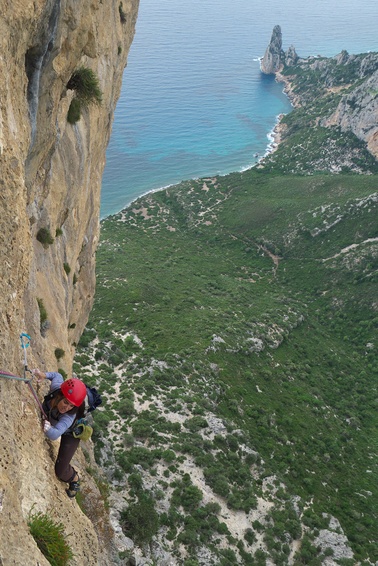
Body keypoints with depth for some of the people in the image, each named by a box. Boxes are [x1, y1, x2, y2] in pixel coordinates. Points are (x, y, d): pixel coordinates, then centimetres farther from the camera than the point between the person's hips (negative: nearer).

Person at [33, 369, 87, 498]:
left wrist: (49, 429, -78)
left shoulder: (69, 416, -47)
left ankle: (74, 479, 31)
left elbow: (55, 434, -58)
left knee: (61, 472, -3)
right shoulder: (56, 386, -35)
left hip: (70, 434, -5)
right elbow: (57, 375, -13)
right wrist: (44, 375, -30)